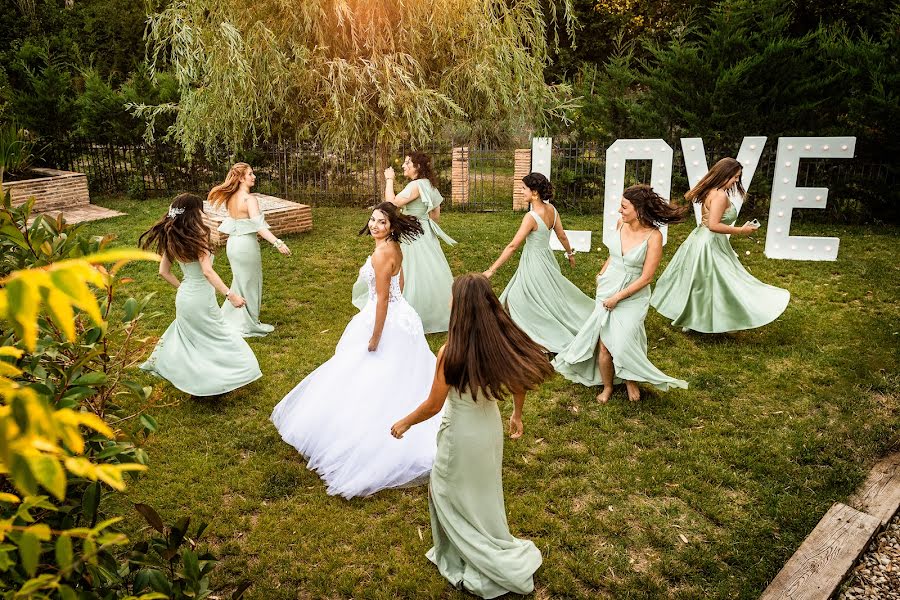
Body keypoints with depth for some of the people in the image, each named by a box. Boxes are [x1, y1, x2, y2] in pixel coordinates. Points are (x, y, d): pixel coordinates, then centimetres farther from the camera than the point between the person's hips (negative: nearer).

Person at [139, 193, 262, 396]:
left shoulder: (171, 238, 1)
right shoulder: (197, 236, -20)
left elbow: (163, 271, 8)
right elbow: (207, 272, -28)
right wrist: (230, 294, -32)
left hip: (184, 296, 7)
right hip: (201, 298, -7)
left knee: (186, 333, 27)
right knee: (219, 337, 8)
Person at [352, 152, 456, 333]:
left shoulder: (416, 185, -19)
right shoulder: (429, 185, 10)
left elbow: (392, 203, -24)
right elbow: (436, 214, 16)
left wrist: (389, 180, -13)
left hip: (413, 237, -10)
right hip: (424, 235, 10)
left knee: (415, 276, -3)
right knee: (428, 275, 16)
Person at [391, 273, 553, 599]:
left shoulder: (451, 352, -30)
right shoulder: (502, 341, -14)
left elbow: (433, 405, -21)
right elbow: (519, 382, 0)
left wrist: (404, 423, -2)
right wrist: (517, 415, 19)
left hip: (461, 434, -6)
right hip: (491, 427, 6)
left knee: (450, 495, 19)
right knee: (483, 493, 27)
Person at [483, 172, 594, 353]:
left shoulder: (531, 216, -25)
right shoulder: (551, 209, -3)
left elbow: (513, 246, -25)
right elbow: (562, 236, 8)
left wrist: (492, 269, -21)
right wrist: (570, 253, 27)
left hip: (534, 262, -8)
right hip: (546, 257, 8)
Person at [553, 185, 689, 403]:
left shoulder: (653, 236, -19)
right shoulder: (621, 224, -4)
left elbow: (646, 278, -17)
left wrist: (617, 297, -14)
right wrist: (602, 274, 12)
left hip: (632, 296, -4)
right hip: (607, 290, 4)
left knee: (624, 342, -6)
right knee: (604, 343, 4)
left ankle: (631, 381, 26)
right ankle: (607, 386, 26)